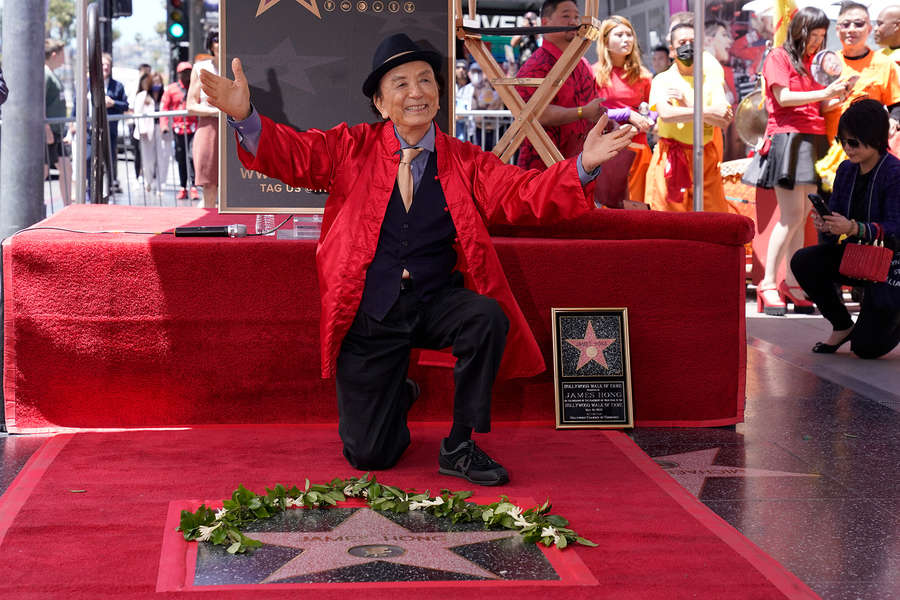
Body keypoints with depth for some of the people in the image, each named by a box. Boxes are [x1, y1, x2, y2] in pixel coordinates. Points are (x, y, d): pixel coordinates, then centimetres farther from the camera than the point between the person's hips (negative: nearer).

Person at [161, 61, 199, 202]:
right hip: (178, 128, 1)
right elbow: (164, 107, 7)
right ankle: (183, 188, 15)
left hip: (194, 128, -1)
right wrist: (164, 125, -4)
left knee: (192, 156, -15)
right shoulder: (171, 89, 7)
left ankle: (193, 186, -13)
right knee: (181, 159, 7)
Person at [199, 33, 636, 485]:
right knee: (368, 454, -3)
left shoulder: (465, 162, 5)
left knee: (489, 318, -33)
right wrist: (244, 117, -29)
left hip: (437, 303, 1)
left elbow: (521, 194, -7)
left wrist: (582, 166, -24)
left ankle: (459, 447, -13)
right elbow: (293, 155, -8)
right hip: (368, 315, -1)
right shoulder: (353, 147, 3)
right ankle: (399, 395, 36)